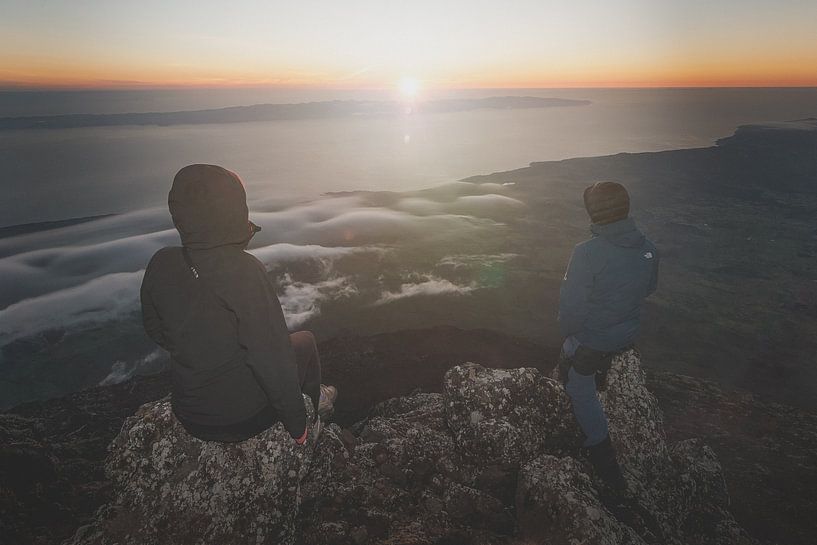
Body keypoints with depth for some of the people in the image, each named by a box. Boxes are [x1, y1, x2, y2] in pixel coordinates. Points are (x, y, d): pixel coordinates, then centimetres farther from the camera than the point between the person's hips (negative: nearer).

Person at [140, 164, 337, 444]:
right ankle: (315, 401, 43)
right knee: (304, 340, 20)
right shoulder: (243, 271, -28)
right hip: (246, 418, -5)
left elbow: (155, 330, 7)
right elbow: (271, 358, -26)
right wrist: (297, 426, -14)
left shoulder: (160, 265, -9)